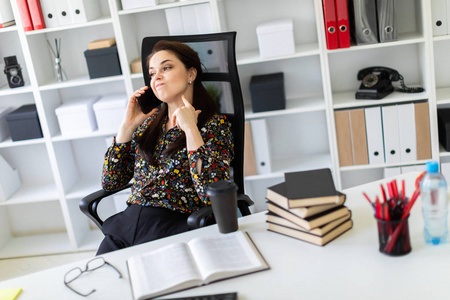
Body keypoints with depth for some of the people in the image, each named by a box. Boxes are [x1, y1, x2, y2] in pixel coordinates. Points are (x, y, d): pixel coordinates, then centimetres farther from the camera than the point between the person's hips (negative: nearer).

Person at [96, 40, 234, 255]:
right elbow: (110, 182, 10)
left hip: (175, 229, -4)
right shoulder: (150, 121, 13)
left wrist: (190, 129, -15)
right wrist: (128, 125, 3)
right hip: (127, 223, 5)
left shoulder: (214, 124, -2)